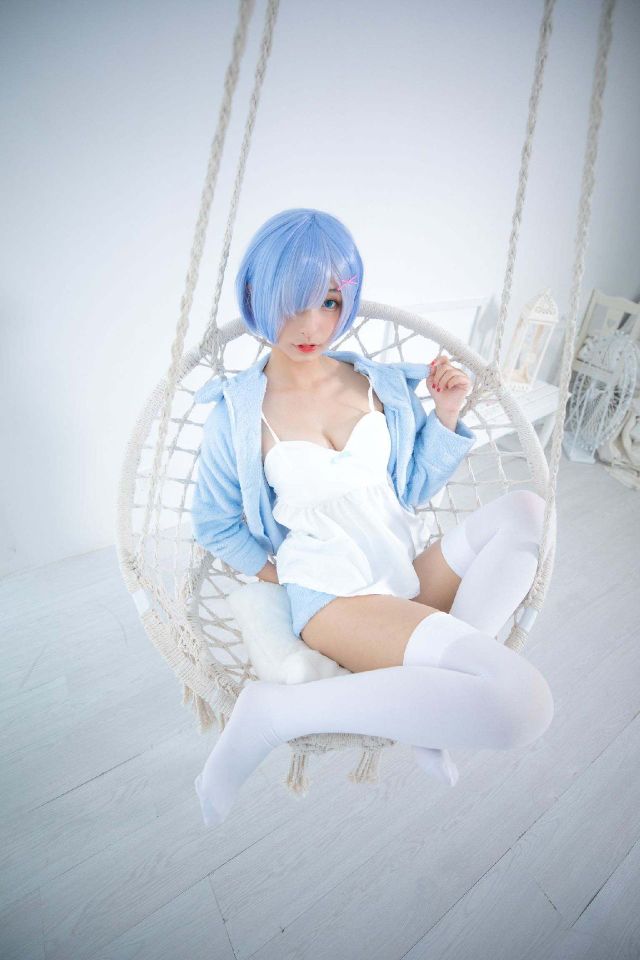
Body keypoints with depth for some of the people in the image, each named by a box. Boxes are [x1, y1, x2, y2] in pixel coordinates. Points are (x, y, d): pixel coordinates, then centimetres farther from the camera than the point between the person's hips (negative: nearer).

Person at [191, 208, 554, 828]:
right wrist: (280, 575, -4)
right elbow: (213, 523, 5)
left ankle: (432, 692, -14)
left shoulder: (380, 383, 6)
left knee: (524, 507, -14)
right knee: (522, 701, -23)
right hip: (333, 593, -6)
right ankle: (277, 710, -13)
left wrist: (445, 416, -1)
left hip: (414, 571, 6)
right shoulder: (237, 414, -5)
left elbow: (412, 490, 12)